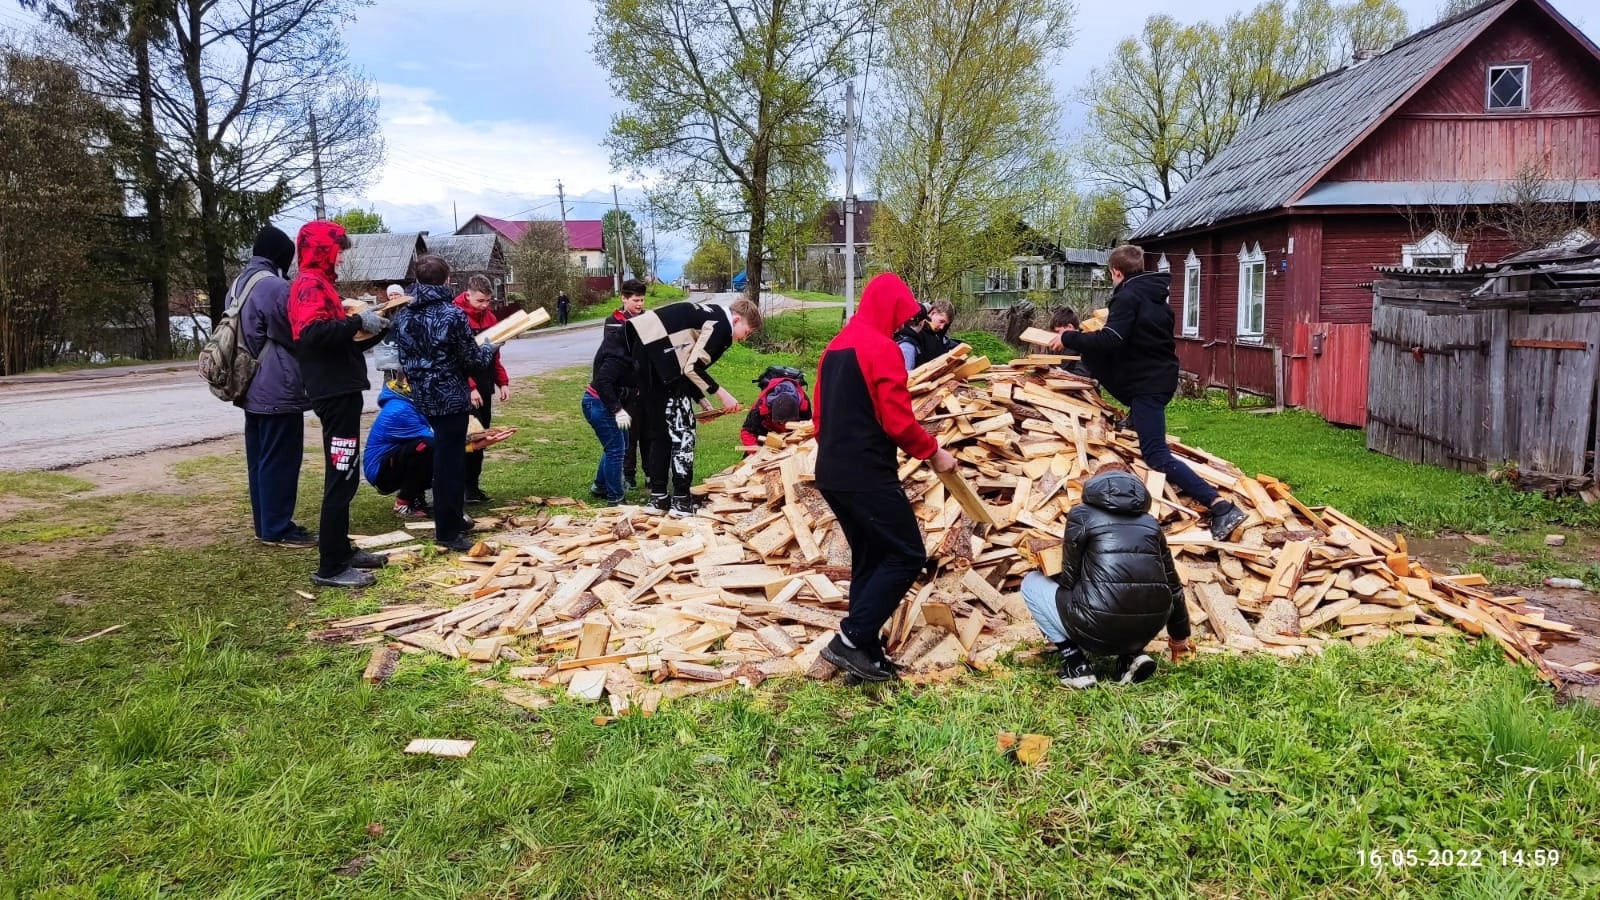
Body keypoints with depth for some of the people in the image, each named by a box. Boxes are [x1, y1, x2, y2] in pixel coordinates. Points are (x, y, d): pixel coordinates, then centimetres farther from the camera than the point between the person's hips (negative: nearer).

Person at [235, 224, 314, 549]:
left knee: (259, 459, 12)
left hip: (252, 389, 10)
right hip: (278, 389, -10)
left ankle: (265, 523, 19)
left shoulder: (238, 284, 14)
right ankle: (277, 529, 0)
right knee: (280, 460, -4)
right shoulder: (275, 286, -16)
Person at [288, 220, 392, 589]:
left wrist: (374, 330, 9)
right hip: (335, 392, -11)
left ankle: (341, 550, 26)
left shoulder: (321, 284, 22)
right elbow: (312, 332, -29)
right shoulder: (309, 284, -10)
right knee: (341, 478, -9)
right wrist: (358, 321, -22)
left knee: (343, 475, 16)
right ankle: (330, 567, -5)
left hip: (341, 390, 11)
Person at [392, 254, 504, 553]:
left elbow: (404, 359, 11)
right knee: (449, 461, -1)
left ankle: (454, 517, 31)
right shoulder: (453, 314, -16)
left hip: (423, 397, 7)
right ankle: (447, 531, 5)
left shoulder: (403, 316, 4)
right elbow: (473, 360, -12)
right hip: (451, 397, -7)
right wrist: (491, 347, 8)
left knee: (444, 456, 20)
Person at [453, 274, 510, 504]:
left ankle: (474, 485, 18)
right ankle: (466, 488, -1)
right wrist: (469, 387, -21)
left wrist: (503, 382, 9)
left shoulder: (490, 318, 11)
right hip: (465, 390, -7)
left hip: (485, 388, 7)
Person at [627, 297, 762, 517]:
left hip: (645, 350, 10)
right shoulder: (721, 324, -6)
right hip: (660, 354, -10)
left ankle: (658, 498, 18)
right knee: (681, 429, -1)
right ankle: (681, 501, 2)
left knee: (659, 430, 15)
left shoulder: (710, 316, 23)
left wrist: (701, 400, 20)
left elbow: (687, 364, 22)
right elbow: (693, 368, -13)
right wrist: (722, 394, -5)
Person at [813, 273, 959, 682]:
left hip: (832, 472, 9)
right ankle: (851, 639, -6)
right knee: (907, 555, -1)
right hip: (867, 475, -9)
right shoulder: (882, 349, -13)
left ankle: (864, 648, 16)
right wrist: (934, 452, -3)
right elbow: (899, 422, -17)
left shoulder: (835, 347, 15)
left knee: (869, 557, 16)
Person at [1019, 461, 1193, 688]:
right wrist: (1179, 636, 37)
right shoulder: (1150, 522, 16)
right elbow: (1173, 585, 22)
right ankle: (1131, 655, 14)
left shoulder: (1081, 515, 3)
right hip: (1146, 631, 5)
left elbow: (1069, 581, 4)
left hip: (1097, 630, -5)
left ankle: (1074, 659, 7)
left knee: (1032, 582, 20)